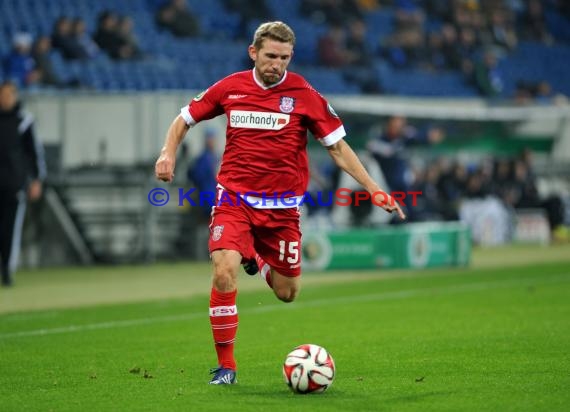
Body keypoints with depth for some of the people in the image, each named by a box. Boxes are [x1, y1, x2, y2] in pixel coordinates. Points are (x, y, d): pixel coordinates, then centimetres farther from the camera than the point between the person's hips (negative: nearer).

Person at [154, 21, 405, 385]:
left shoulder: (304, 95, -5)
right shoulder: (229, 88, 0)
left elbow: (337, 146, 0)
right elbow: (185, 119, 14)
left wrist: (374, 190, -5)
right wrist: (169, 151, -5)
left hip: (281, 205, 1)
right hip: (234, 198, -1)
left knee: (287, 293, 7)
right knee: (224, 272, -23)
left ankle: (257, 260, 43)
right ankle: (225, 366, -8)